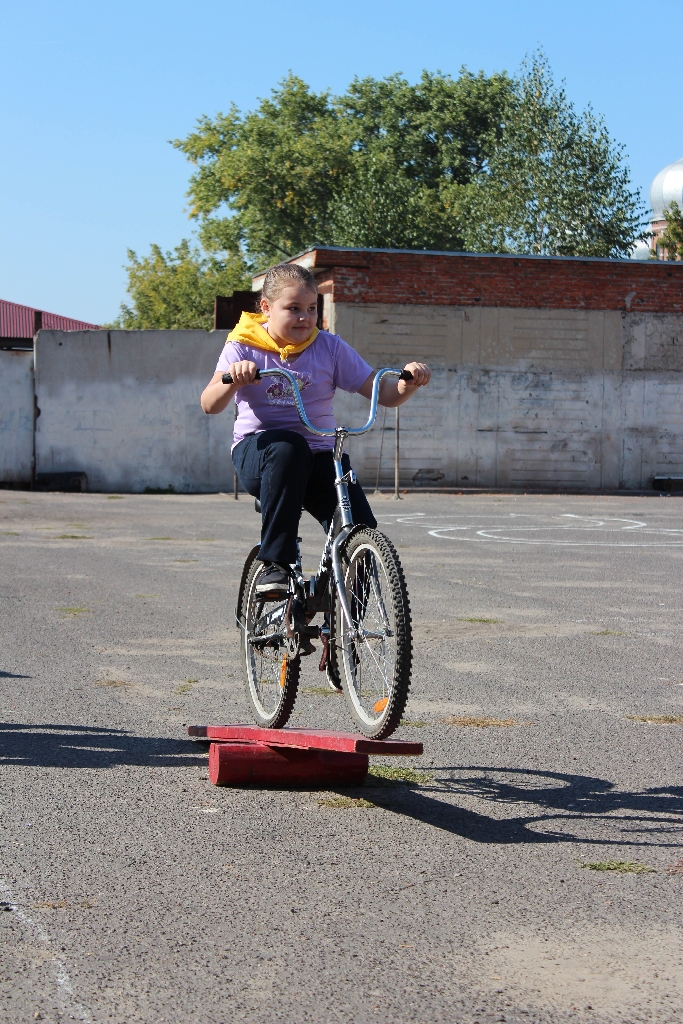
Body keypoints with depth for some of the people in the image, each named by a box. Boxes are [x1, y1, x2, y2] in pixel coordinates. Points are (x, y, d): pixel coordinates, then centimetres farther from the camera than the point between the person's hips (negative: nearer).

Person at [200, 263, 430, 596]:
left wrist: (408, 383, -20)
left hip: (318, 455, 2)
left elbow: (383, 394, 3)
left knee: (361, 530, -21)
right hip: (258, 452, -2)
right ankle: (274, 565, -31)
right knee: (289, 446, -39)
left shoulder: (329, 347, 4)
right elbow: (210, 404, -14)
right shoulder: (243, 347, 0)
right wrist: (234, 379, -35)